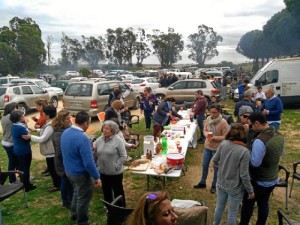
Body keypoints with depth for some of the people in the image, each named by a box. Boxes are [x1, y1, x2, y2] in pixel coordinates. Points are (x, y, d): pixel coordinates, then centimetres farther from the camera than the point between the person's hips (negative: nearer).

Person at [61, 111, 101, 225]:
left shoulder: (65, 132, -4)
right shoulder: (82, 138, -32)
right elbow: (89, 163, -29)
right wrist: (96, 177, -16)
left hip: (68, 170, 9)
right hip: (80, 173, -8)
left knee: (77, 192, 31)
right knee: (84, 198, 14)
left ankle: (74, 214, 50)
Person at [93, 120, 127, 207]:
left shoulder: (118, 140, -15)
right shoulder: (100, 139, 0)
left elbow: (123, 156, -14)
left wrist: (116, 166, -16)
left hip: (115, 172, -5)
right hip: (103, 171, 5)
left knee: (118, 191, 11)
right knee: (106, 190, 22)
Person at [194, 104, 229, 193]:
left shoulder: (223, 122, -20)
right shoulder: (208, 119, -5)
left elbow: (225, 136, -16)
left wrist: (215, 137, -28)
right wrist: (207, 134, -16)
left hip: (217, 148, -5)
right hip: (207, 146, 5)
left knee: (216, 167, 14)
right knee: (205, 165, 19)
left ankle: (214, 185, 34)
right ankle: (202, 183, 39)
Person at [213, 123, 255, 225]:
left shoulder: (223, 143, -13)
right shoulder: (244, 151, -24)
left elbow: (215, 161, -1)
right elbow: (244, 175, -20)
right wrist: (250, 191, -5)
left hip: (221, 183, 4)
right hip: (235, 187, -4)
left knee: (219, 206, 26)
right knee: (232, 212, 18)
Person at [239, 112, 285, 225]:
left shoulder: (260, 140, -31)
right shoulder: (279, 136, -4)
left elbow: (254, 163, -27)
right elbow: (281, 153, 14)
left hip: (258, 181, -7)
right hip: (273, 179, 7)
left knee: (248, 204, 12)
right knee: (263, 203, 22)